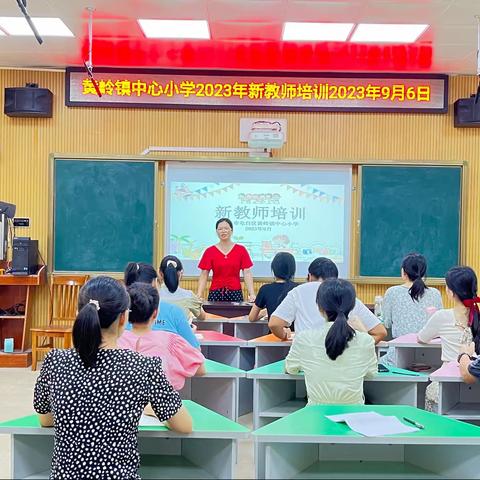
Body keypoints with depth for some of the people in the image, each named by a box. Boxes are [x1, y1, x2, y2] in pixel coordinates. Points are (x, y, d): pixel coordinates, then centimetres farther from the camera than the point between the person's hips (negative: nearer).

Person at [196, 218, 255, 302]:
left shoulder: (241, 250, 3)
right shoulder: (210, 251, 2)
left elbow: (247, 273, -2)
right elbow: (204, 275, 0)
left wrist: (252, 294, -13)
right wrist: (199, 294, -13)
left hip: (235, 293, 0)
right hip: (215, 293, 0)